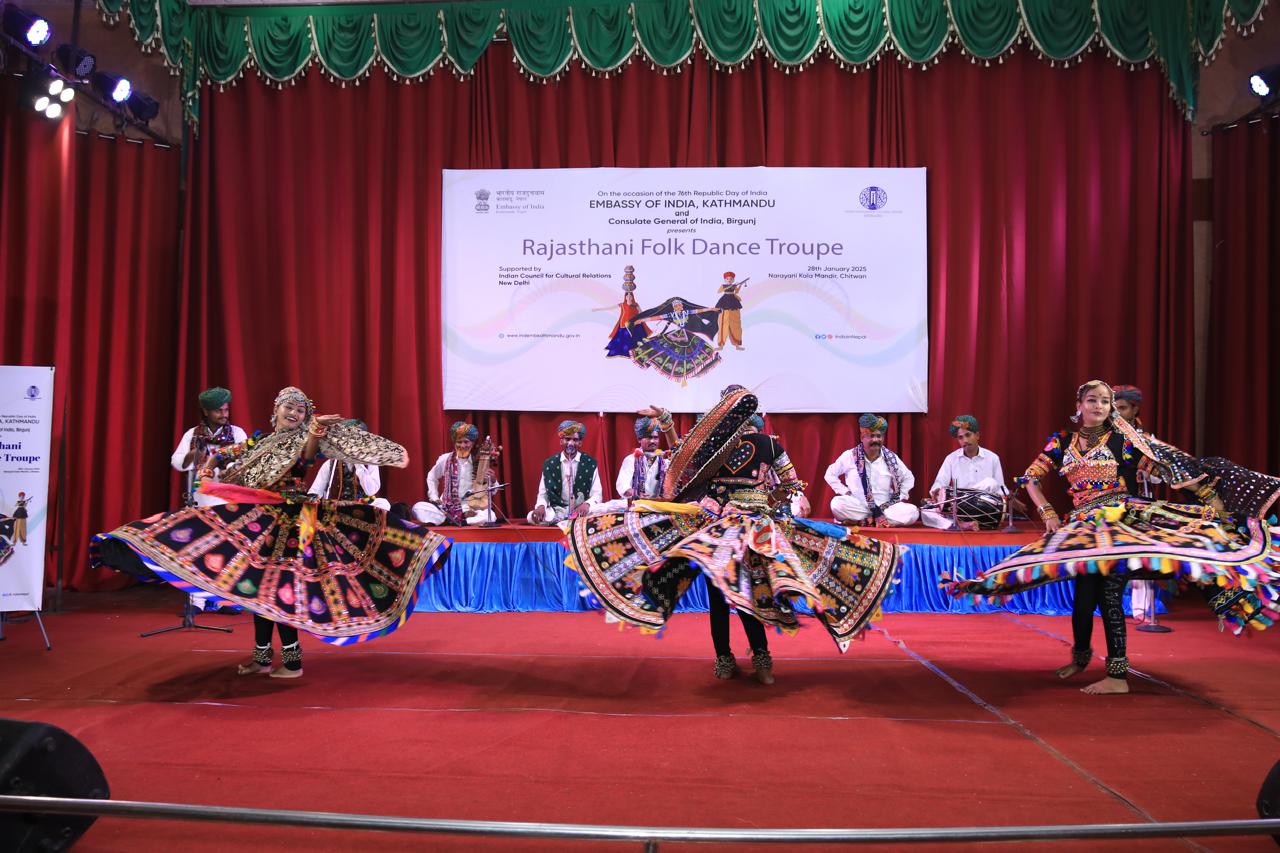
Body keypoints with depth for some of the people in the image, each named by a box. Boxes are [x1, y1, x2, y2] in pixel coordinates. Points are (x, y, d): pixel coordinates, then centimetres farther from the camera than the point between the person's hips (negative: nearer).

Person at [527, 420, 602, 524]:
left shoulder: (590, 463, 4)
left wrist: (587, 504, -22)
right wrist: (541, 506, -16)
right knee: (531, 517, -29)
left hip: (582, 511, -2)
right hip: (557, 511, 2)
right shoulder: (549, 464, 8)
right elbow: (542, 494, 9)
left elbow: (597, 495, 2)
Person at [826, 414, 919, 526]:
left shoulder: (891, 457, 4)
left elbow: (908, 478, 16)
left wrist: (900, 498, 2)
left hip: (885, 507, 2)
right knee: (837, 504, -34)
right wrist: (845, 492, -5)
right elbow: (830, 475, 7)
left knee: (912, 512, -26)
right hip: (857, 507, -1)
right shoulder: (850, 456, -1)